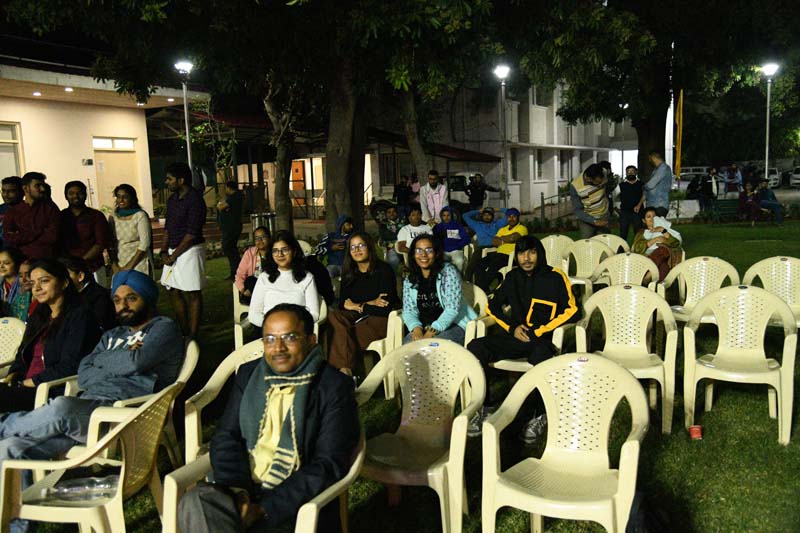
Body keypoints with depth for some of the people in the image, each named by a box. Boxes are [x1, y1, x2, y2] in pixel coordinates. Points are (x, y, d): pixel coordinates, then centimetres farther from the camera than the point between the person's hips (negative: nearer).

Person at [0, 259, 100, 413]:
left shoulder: (79, 316, -5)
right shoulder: (38, 316, 23)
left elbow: (70, 366, -12)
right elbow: (22, 354, 24)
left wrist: (32, 381, -10)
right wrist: (13, 375, 4)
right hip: (27, 388, 8)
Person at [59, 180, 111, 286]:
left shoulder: (96, 216, 5)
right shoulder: (61, 216, 11)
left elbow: (101, 244, -2)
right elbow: (57, 243, 8)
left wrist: (81, 260, -10)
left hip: (93, 269, -1)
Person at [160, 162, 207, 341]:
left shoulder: (195, 199, -14)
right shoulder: (172, 199, 11)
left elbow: (192, 233, -17)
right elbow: (167, 227, 14)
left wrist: (173, 256, -14)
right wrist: (164, 251, 1)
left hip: (190, 250, -9)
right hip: (173, 251, 9)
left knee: (192, 294, -1)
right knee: (173, 291, 13)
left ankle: (192, 336, 8)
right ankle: (183, 331, 26)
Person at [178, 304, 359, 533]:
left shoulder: (334, 388, -6)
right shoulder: (248, 374, 10)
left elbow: (328, 464, -11)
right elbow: (226, 436, 7)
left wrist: (264, 510, -17)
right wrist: (237, 492, -12)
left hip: (297, 499, -4)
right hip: (242, 488, 4)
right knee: (194, 503, -26)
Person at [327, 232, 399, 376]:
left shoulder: (383, 270, -5)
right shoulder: (349, 273, 13)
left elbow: (387, 307, -12)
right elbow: (342, 304, 5)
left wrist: (357, 306, -2)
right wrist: (370, 304, -8)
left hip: (380, 320, -5)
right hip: (357, 317, 6)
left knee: (341, 335, -31)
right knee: (333, 316, -29)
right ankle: (345, 369, -34)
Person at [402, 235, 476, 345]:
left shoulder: (449, 271, -6)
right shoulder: (409, 280, 9)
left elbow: (452, 309, -14)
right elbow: (409, 310, 4)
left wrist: (432, 332, -24)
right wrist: (416, 329, -19)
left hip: (452, 325, -3)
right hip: (423, 327, 3)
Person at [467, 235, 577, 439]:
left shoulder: (556, 277, 0)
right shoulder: (512, 277, 12)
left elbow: (571, 311, -3)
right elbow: (492, 305, 18)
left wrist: (539, 331, -9)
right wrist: (512, 328, 2)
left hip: (544, 338, -4)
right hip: (516, 336, 4)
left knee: (540, 357, -41)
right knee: (475, 348, -22)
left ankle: (540, 415, -17)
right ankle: (486, 405, -7)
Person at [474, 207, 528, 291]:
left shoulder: (522, 228, 5)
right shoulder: (502, 229, 26)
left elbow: (512, 238, -13)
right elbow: (493, 242, 12)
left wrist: (500, 239, 4)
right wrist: (504, 241, -5)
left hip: (510, 256, -7)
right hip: (499, 253, 7)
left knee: (494, 265, -34)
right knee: (480, 264, -17)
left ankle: (481, 288, -27)